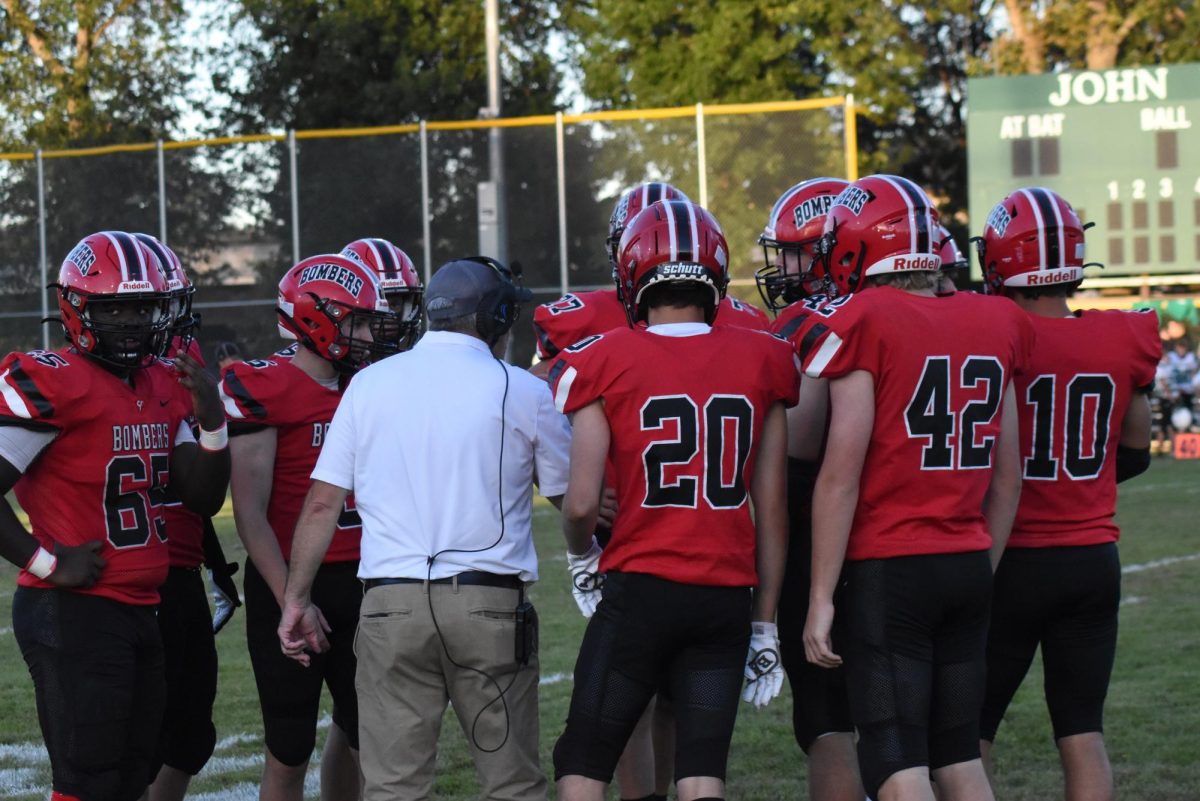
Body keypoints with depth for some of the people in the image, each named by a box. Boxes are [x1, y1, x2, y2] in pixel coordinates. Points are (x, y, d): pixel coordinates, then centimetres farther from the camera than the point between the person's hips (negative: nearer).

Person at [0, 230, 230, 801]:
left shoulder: (164, 387, 12)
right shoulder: (49, 384, -14)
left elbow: (203, 499, 13)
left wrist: (211, 422, -2)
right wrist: (46, 563, -16)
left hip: (140, 609, 9)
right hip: (72, 612, -9)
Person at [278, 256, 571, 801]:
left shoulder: (370, 384, 7)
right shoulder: (523, 393, 1)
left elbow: (321, 504, 5)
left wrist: (297, 599, 13)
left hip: (391, 605, 2)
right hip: (489, 603, -2)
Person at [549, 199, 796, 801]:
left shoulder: (603, 364, -5)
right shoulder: (761, 362, 4)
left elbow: (581, 502, -8)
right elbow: (771, 511, 6)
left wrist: (581, 556, 15)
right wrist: (765, 623, 14)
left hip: (641, 592, -2)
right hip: (727, 596, 3)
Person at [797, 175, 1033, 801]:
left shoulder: (861, 327, -11)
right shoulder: (992, 326, 8)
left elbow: (841, 476, -13)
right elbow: (1007, 479, 13)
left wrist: (821, 598, -9)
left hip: (887, 570, -6)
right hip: (968, 563, 6)